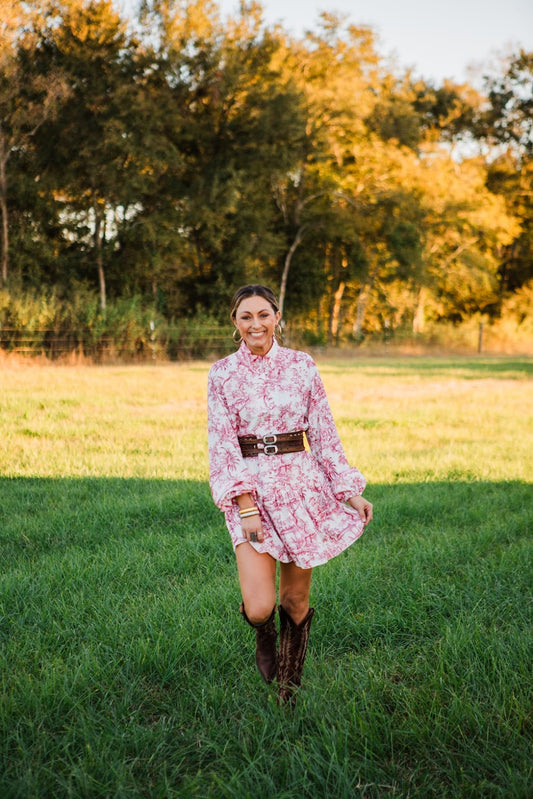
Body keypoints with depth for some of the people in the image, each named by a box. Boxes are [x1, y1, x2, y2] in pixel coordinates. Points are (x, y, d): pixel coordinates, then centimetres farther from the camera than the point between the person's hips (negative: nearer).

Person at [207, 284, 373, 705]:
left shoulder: (302, 365, 5)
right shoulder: (222, 374, 1)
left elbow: (325, 432, 8)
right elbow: (222, 442, -4)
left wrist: (349, 491, 4)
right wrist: (246, 504, -14)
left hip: (301, 483, 1)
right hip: (249, 486, -1)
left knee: (296, 599, 8)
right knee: (258, 607, -11)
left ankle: (290, 682, 34)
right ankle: (265, 637, 27)